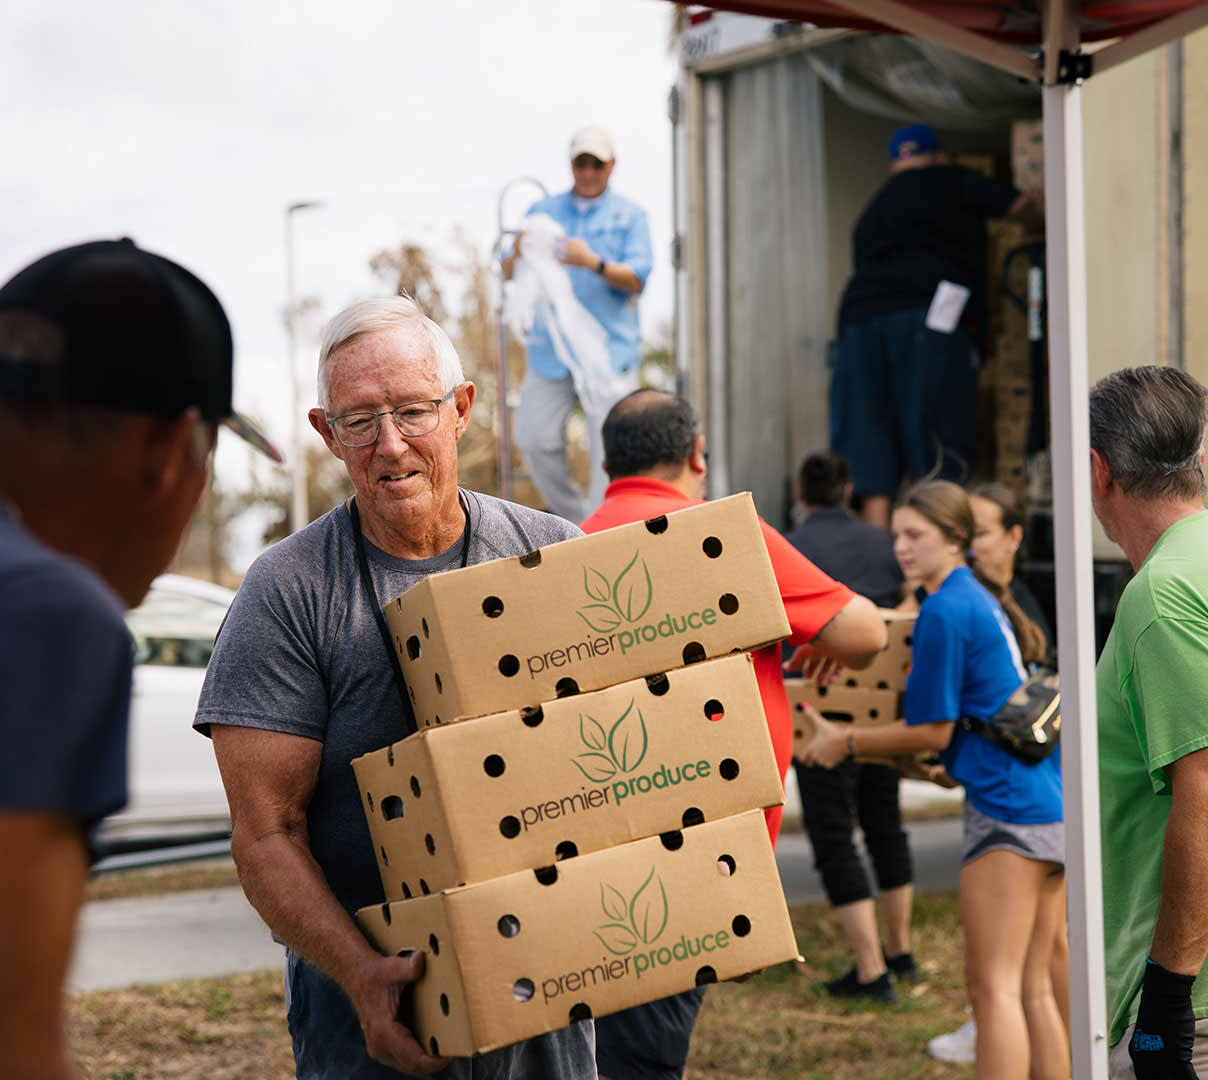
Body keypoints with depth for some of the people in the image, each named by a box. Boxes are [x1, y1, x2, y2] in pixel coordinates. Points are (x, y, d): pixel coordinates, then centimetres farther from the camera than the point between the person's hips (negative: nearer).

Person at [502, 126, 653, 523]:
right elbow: (508, 272, 9)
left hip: (610, 351, -3)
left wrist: (594, 263, -22)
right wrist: (519, 254, -16)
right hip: (550, 347, 3)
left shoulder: (630, 215, 9)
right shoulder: (542, 211, 16)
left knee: (608, 452, -9)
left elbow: (637, 279, -4)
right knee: (534, 438, 1)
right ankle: (574, 518, 18)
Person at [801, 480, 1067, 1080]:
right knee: (1033, 989, 11)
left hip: (1006, 808, -9)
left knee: (993, 988, -9)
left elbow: (931, 731, -8)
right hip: (1053, 806, 10)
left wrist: (846, 742, 2)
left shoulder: (944, 612, -10)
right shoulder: (983, 601, 18)